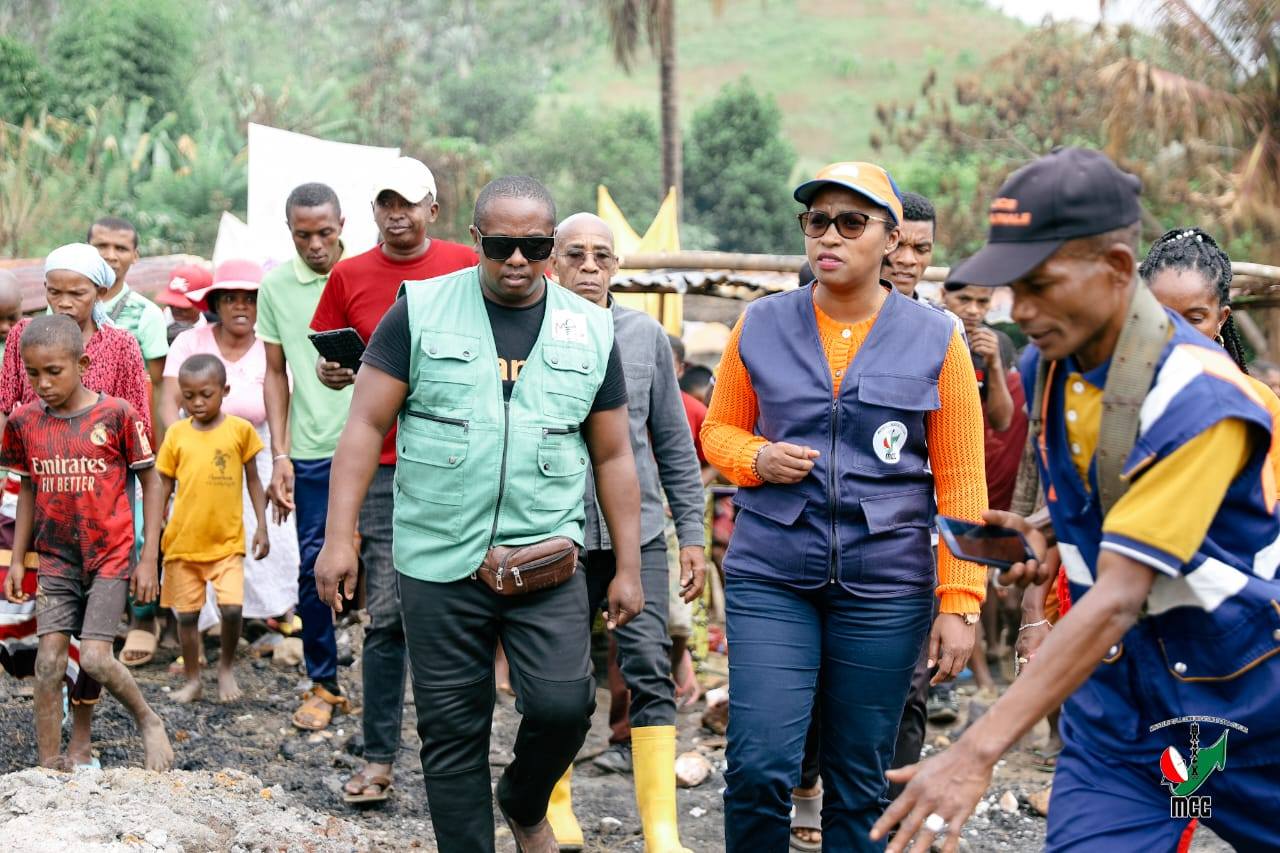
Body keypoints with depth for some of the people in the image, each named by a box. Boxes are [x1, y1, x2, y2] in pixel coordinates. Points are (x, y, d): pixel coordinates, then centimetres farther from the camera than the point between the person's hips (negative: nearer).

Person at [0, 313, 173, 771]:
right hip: (55, 560, 4)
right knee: (48, 661, -3)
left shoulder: (116, 415, -11)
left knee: (94, 658, -12)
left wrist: (148, 558, -6)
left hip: (110, 557, -4)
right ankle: (49, 765, 6)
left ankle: (149, 723, 14)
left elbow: (151, 483, -4)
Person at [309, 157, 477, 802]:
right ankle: (378, 760, 5)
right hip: (384, 465, 0)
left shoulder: (465, 266, 4)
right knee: (386, 616, 0)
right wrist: (332, 372, -10)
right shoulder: (349, 276, 6)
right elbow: (330, 364, 12)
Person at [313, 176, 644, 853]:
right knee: (451, 729, 4)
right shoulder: (422, 312, -1)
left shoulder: (590, 332, 6)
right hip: (438, 561, -1)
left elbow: (614, 457, 11)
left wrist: (628, 568, 9)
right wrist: (339, 537, -9)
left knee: (563, 706, -11)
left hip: (546, 558, 1)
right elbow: (366, 425, -2)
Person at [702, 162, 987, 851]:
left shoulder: (934, 341, 1)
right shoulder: (761, 327, 5)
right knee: (759, 769, -8)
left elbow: (961, 482, 2)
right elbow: (719, 431, 16)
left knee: (860, 783, 7)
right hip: (769, 574, 1)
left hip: (885, 585, 0)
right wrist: (758, 458, -7)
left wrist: (959, 603, -3)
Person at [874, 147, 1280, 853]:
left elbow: (1118, 599, -31)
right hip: (1117, 709, 5)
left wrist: (977, 752, -36)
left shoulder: (1199, 400, -25)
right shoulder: (1047, 364, -1)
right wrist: (1049, 534, -4)